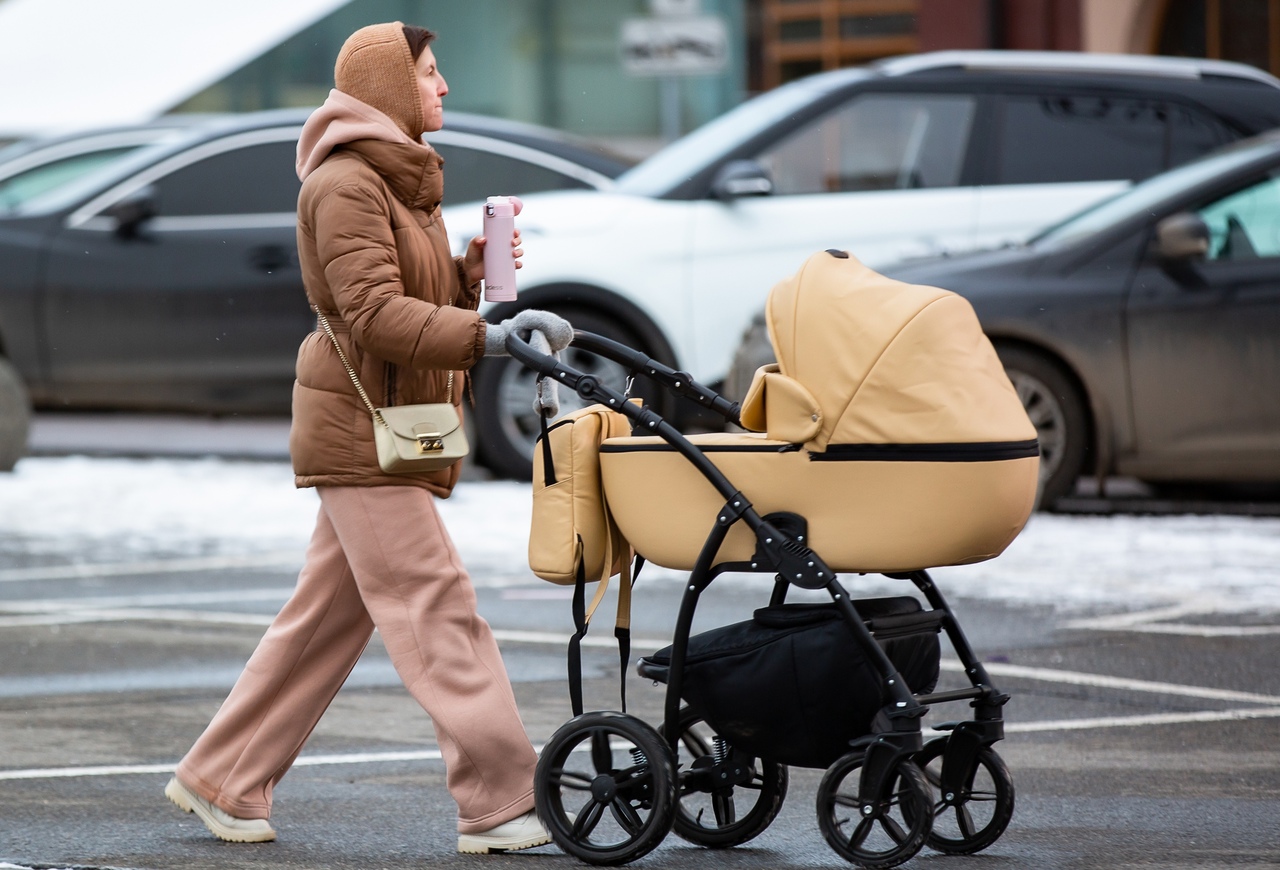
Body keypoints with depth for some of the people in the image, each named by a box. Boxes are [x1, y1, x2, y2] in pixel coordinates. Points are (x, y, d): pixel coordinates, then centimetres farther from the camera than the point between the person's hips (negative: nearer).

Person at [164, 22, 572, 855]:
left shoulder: (403, 181, 19)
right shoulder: (345, 183, -14)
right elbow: (373, 314, -23)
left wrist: (468, 274, 5)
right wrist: (485, 336, -32)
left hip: (393, 431, 10)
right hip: (359, 427, -10)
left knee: (329, 614, 12)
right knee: (439, 610, -12)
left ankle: (221, 780, 19)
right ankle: (503, 803, -13)